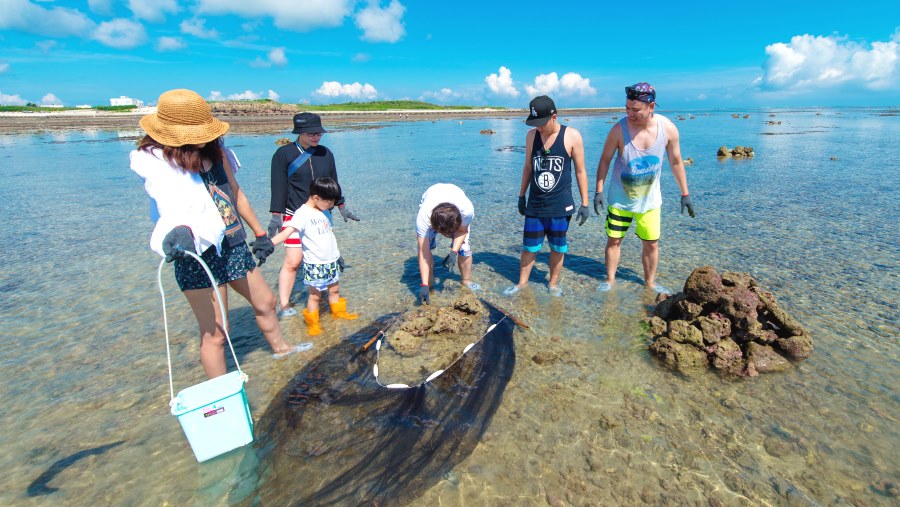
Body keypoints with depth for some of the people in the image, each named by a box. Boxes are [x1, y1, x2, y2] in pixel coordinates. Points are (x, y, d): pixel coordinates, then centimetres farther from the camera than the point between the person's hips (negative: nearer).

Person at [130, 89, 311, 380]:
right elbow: (171, 202, -36)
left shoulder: (214, 152, 2)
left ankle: (279, 347, 49)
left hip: (234, 247, 7)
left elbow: (236, 194, 14)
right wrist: (179, 228, -58)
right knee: (214, 333, -1)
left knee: (265, 303, 23)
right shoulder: (154, 161, -15)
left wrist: (260, 233, 18)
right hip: (198, 258, -7)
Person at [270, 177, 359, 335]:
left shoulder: (325, 212, 8)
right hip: (315, 263, -7)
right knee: (315, 294, 3)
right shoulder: (302, 213, -16)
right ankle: (312, 324, 17)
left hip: (331, 260, 7)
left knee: (334, 289, 19)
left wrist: (337, 254, 20)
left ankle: (338, 312, 38)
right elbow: (287, 231, -28)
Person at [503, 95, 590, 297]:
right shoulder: (531, 135, 1)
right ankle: (522, 283, 24)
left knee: (557, 248, 10)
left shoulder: (572, 136, -8)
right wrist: (521, 196, 14)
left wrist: (584, 203, -3)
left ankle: (553, 283, 28)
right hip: (534, 205, 2)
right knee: (529, 247, 8)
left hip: (561, 206, -2)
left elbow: (580, 171, -3)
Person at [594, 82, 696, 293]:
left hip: (650, 199, 2)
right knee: (613, 240, 6)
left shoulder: (668, 128, -12)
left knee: (651, 244, 10)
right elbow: (605, 160, -8)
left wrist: (685, 194, 4)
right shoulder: (619, 129, -19)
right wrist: (599, 191, -11)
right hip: (620, 199, -1)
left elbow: (676, 162, 0)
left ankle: (650, 282, 30)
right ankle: (610, 280, 24)